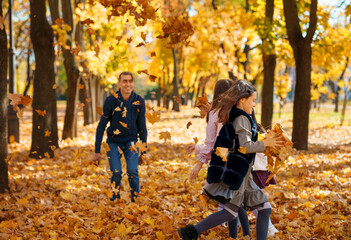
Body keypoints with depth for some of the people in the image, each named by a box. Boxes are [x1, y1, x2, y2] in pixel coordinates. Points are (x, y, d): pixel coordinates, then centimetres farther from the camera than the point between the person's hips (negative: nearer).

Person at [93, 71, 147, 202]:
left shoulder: (139, 101, -10)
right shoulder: (111, 100, -16)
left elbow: (142, 127, 0)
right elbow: (101, 126, -9)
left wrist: (143, 150, 4)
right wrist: (97, 151, -9)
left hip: (131, 141, 1)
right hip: (113, 141, -1)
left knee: (132, 171, -15)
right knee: (116, 173, -10)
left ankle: (136, 199, 1)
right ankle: (115, 197, 13)